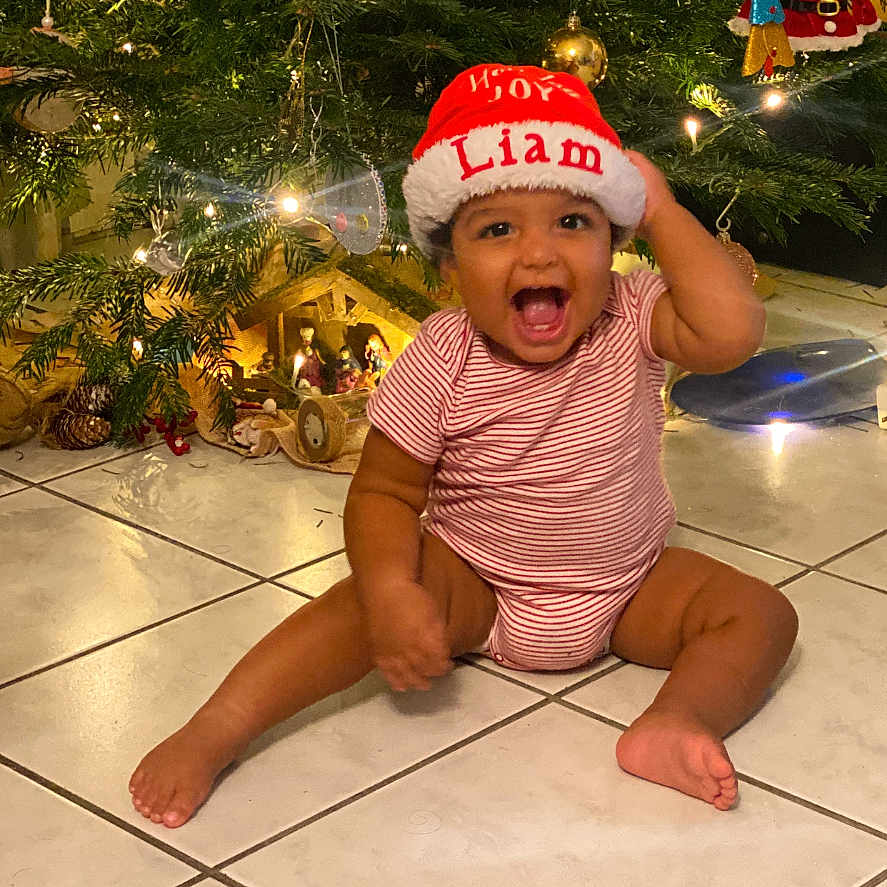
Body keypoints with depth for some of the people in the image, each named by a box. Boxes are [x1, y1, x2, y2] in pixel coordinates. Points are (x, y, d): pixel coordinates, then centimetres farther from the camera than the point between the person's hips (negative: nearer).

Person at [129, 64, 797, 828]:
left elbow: (732, 331, -34)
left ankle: (677, 724, -37)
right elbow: (384, 491, -16)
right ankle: (214, 731, -29)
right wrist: (391, 592, -35)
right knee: (376, 596, -28)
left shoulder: (629, 318, -15)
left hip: (627, 590, 3)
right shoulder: (443, 361, -18)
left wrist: (663, 214, -26)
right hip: (475, 585, -2)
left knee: (762, 614, -15)